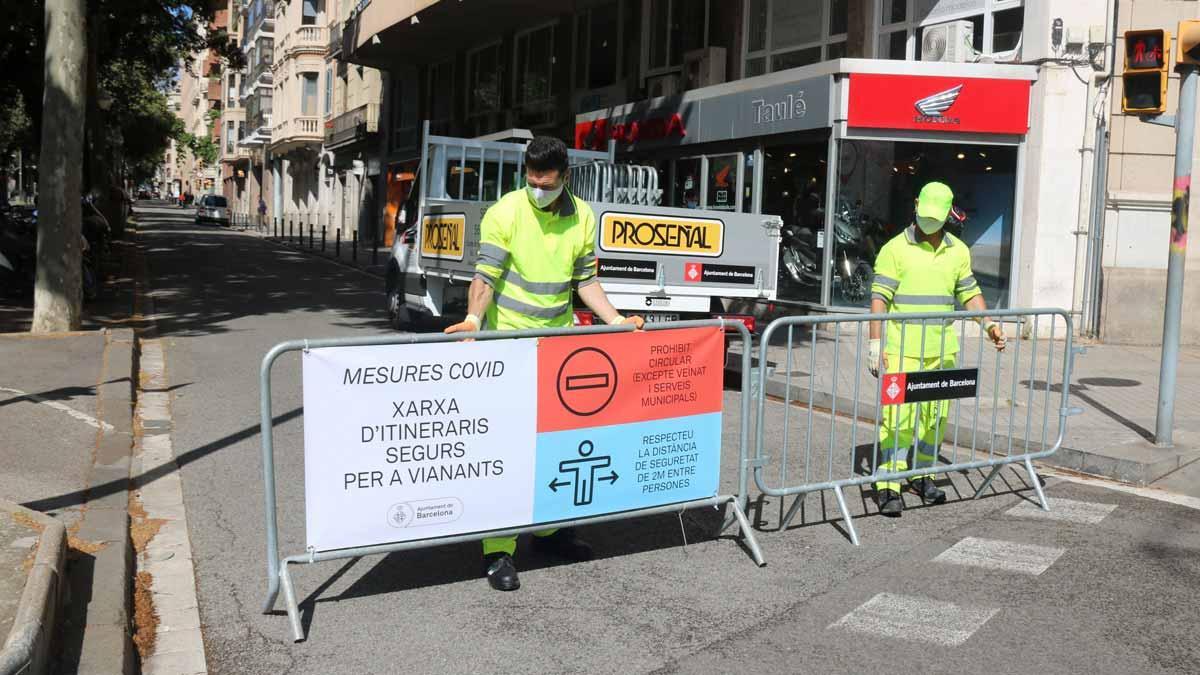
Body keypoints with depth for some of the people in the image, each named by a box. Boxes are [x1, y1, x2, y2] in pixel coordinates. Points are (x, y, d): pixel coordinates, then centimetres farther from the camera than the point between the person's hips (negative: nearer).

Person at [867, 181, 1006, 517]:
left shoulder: (958, 251, 11)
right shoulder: (895, 249, -4)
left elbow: (970, 293, 17)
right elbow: (879, 297, -8)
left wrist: (988, 324, 1)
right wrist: (875, 342, -14)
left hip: (942, 350, 5)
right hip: (902, 350, -5)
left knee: (937, 417, 10)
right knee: (898, 417, -8)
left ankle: (921, 474, 27)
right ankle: (888, 487, -4)